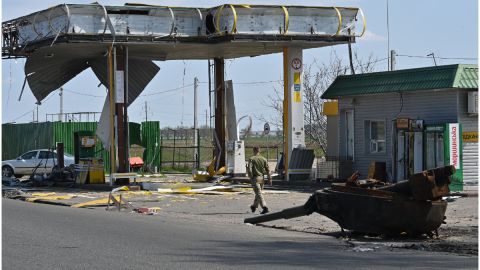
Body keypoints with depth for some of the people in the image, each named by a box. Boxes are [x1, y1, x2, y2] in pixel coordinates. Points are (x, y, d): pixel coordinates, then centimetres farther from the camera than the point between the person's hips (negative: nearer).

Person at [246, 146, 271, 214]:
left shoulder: (251, 159, -8)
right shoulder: (264, 159, 5)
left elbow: (249, 169, -17)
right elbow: (267, 170, 3)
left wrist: (251, 177, -4)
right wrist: (269, 179, 6)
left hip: (255, 178, -5)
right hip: (261, 178, 5)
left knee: (259, 194, -8)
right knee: (258, 193, 20)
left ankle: (265, 208, -23)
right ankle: (254, 206, 39)